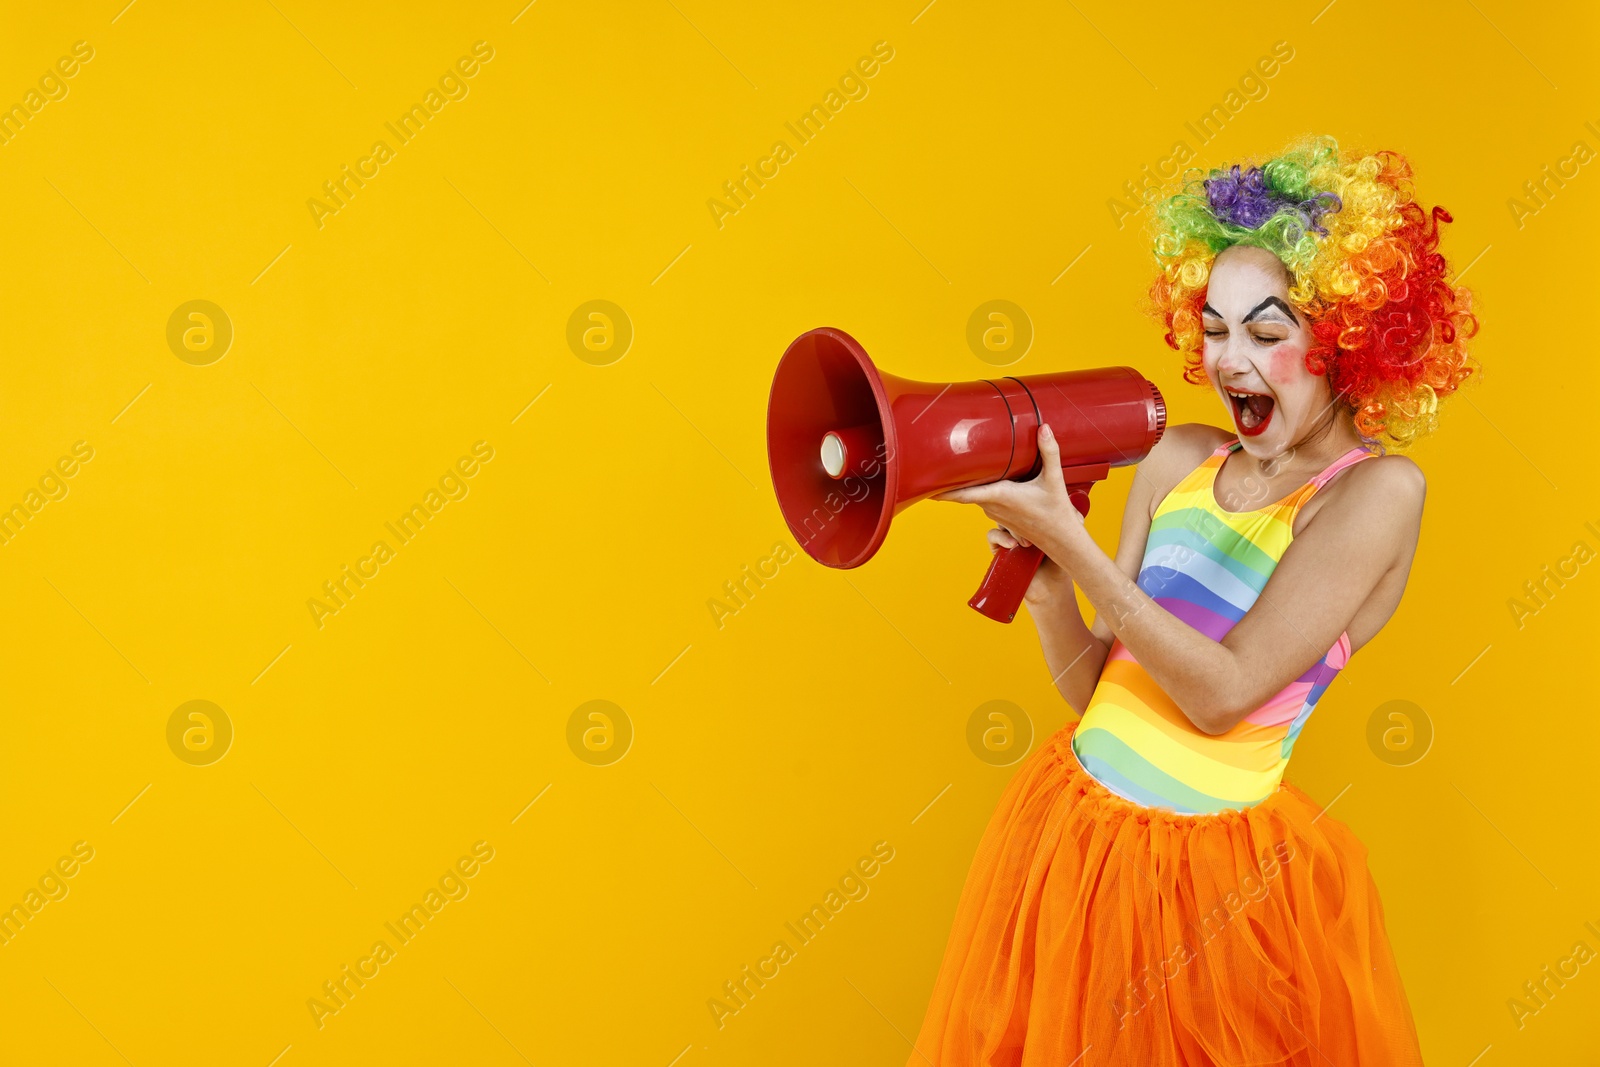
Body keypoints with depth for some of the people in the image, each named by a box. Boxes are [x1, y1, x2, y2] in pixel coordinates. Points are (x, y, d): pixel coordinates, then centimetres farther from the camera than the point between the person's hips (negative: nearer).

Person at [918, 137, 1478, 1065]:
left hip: (1216, 870, -5)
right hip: (1068, 828, 5)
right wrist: (1040, 570, -15)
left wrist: (1070, 541, -24)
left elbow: (1223, 694, -20)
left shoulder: (1378, 486, -13)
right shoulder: (1181, 458, 2)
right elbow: (1093, 683, 3)